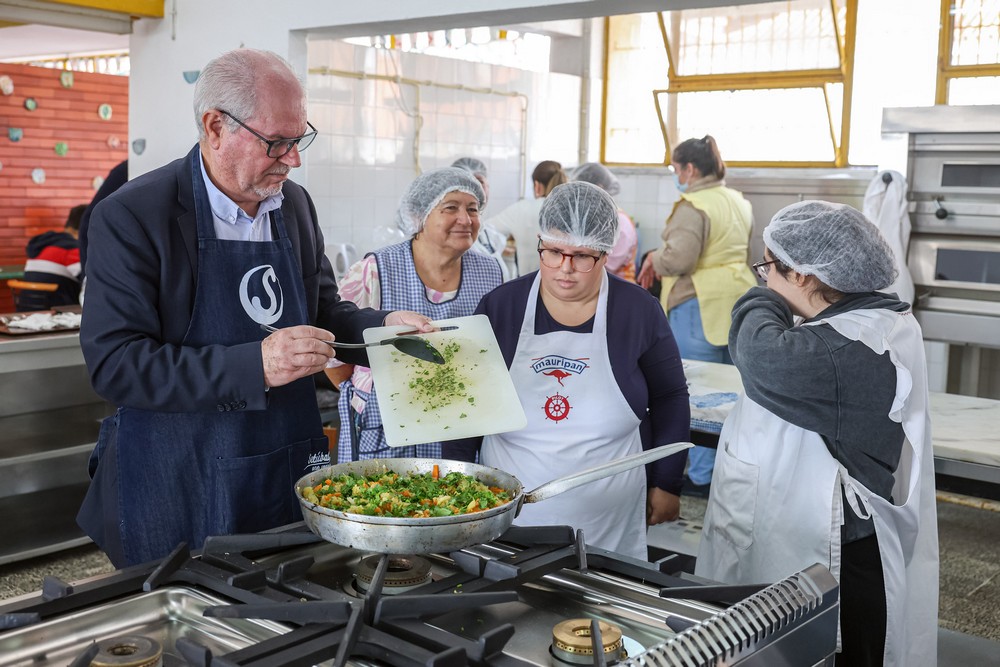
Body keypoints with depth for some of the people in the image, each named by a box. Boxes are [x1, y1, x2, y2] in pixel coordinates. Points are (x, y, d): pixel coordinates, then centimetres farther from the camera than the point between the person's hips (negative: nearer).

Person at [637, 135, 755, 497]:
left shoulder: (694, 206, -14)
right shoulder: (739, 202, 16)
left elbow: (678, 259, -23)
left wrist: (653, 258, -2)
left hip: (700, 305, -9)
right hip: (738, 300, 9)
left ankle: (703, 476, 4)